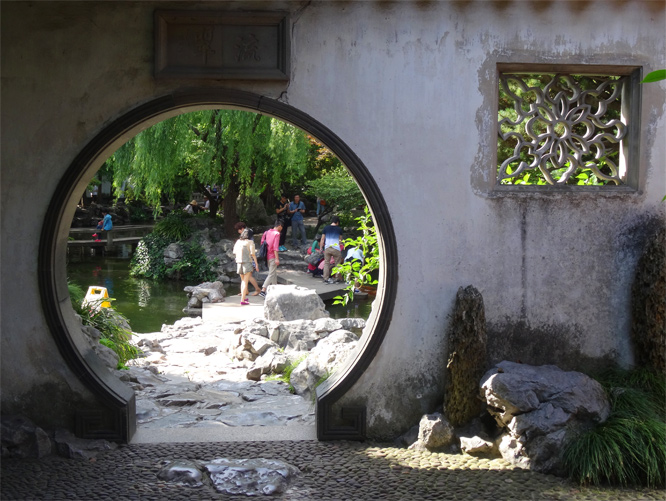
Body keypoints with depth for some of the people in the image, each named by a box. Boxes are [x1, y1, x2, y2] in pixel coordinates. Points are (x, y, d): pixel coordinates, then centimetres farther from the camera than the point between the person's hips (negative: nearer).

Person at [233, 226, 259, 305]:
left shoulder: (238, 241, 9)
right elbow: (252, 253, -10)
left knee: (243, 280, 20)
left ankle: (244, 297, 26)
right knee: (246, 282, -4)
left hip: (239, 262, 5)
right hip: (247, 262, -5)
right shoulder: (250, 242, -5)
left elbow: (234, 252, 13)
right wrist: (256, 263, -4)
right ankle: (242, 300, -8)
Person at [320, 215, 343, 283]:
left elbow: (322, 239, 6)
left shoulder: (326, 228, 6)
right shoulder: (339, 229, 3)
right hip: (336, 248, -2)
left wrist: (321, 248, 12)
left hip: (327, 248, 2)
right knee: (337, 264, 8)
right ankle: (337, 278, 9)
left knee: (326, 263, 8)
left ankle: (326, 278, 5)